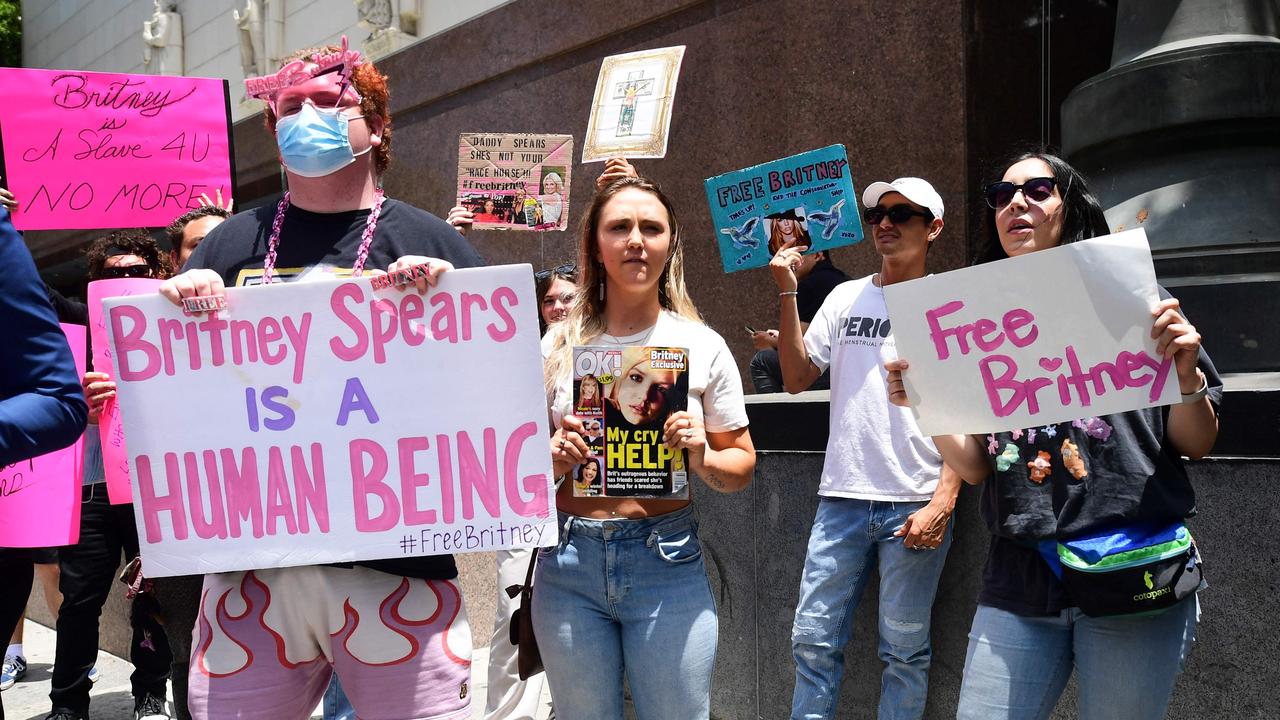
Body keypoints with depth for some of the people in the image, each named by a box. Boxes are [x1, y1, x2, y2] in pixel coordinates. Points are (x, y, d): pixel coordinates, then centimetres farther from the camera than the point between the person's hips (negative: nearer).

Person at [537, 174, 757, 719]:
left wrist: (702, 458, -15)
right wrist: (554, 459, -12)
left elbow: (742, 465, 6)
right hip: (568, 560, 1)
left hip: (667, 561, -1)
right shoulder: (559, 345, 3)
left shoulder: (704, 347, 0)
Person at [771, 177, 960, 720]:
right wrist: (788, 293, 1)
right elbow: (797, 379, 8)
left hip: (917, 506, -3)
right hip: (842, 498, 3)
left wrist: (944, 502, -11)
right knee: (813, 641, 5)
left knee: (904, 652, 6)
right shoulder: (846, 297, 13)